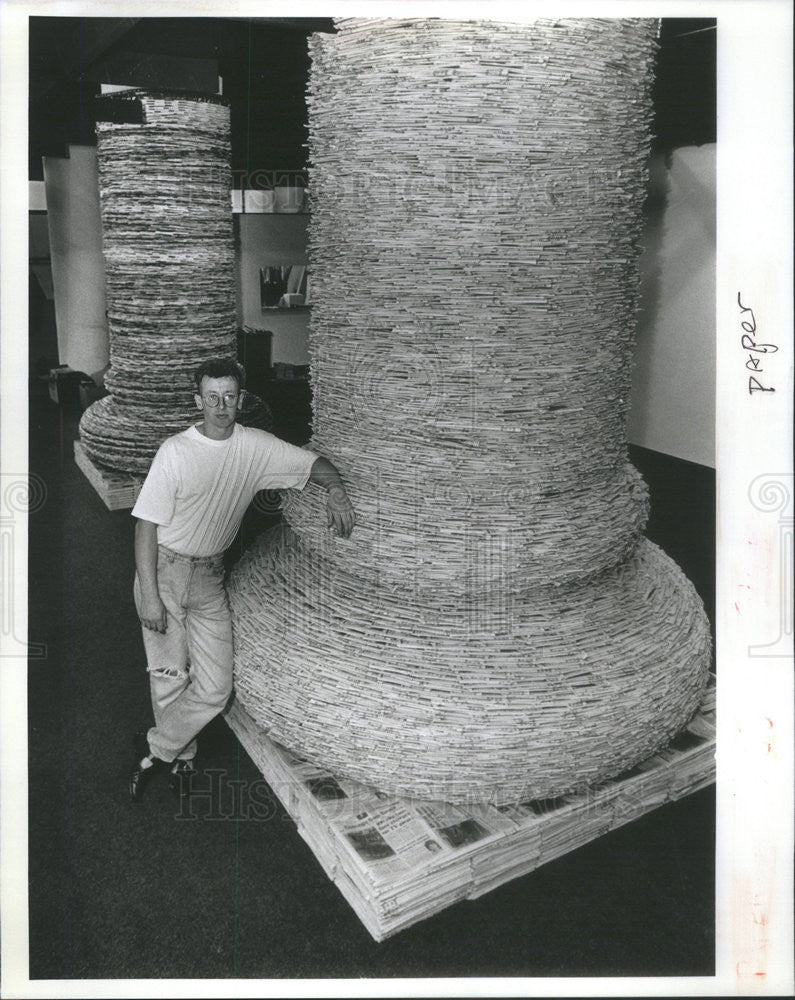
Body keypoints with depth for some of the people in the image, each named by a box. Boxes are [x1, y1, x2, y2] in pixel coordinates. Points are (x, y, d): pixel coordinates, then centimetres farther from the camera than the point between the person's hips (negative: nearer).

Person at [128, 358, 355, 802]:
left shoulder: (256, 446, -3)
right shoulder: (176, 452, -12)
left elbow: (312, 462, 8)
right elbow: (147, 524, -11)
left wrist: (337, 490, -15)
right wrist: (149, 595, -15)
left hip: (210, 577, 3)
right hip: (164, 569, -3)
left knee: (215, 688, -3)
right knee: (170, 677, 4)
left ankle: (153, 748, 18)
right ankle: (182, 755, 28)